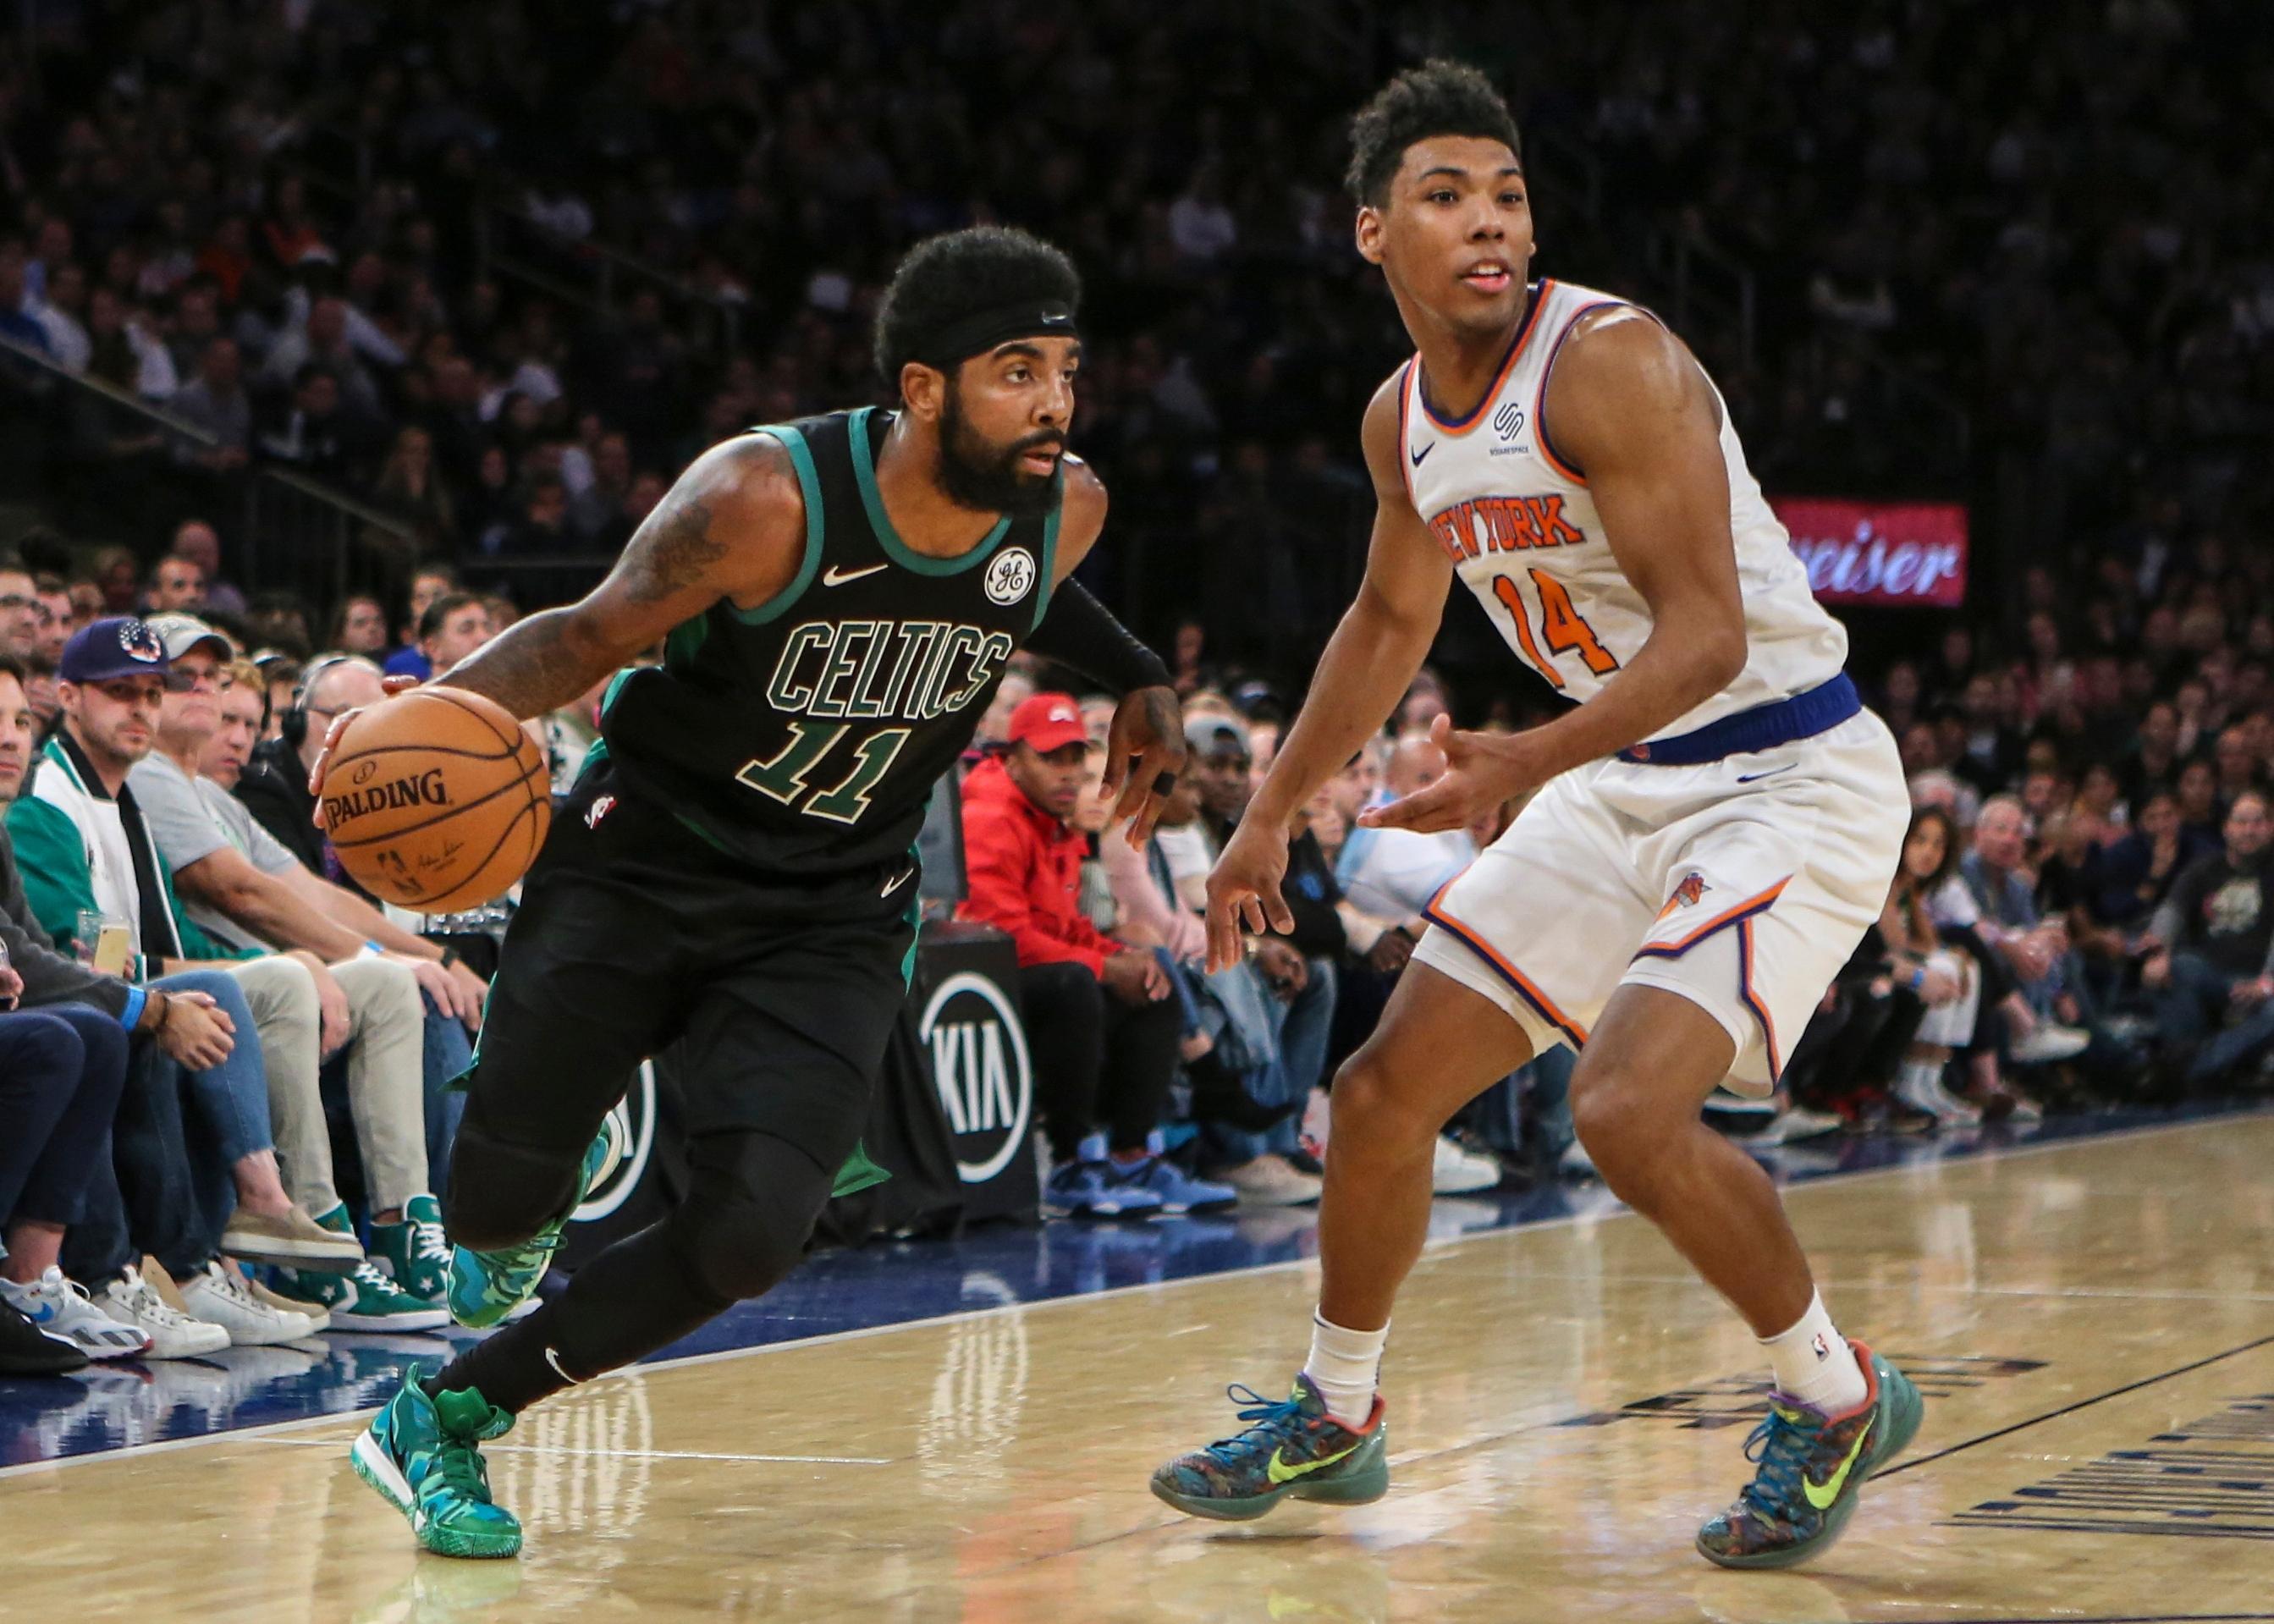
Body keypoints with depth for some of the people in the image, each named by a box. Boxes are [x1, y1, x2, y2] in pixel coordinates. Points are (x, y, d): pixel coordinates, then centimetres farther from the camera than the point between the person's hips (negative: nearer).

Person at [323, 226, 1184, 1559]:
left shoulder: (1066, 510, -9)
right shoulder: (765, 498, -25)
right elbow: (593, 633, -13)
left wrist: (1140, 678, 10)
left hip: (832, 916, 3)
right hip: (640, 860, -3)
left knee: (754, 1234, -17)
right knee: (500, 1202, -6)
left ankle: (448, 1416, 2)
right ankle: (555, 1175, 36)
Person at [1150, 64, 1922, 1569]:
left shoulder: (1609, 360, -22)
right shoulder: (1403, 420, 4)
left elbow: (1707, 632, -27)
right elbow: (1392, 621, 22)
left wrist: (1530, 764, -40)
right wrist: (1272, 817, 23)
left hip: (1792, 776, -8)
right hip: (1625, 783, 8)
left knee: (1627, 1107, -25)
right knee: (1383, 1092, 7)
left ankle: (1838, 1397, -2)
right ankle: (1333, 1417, 29)